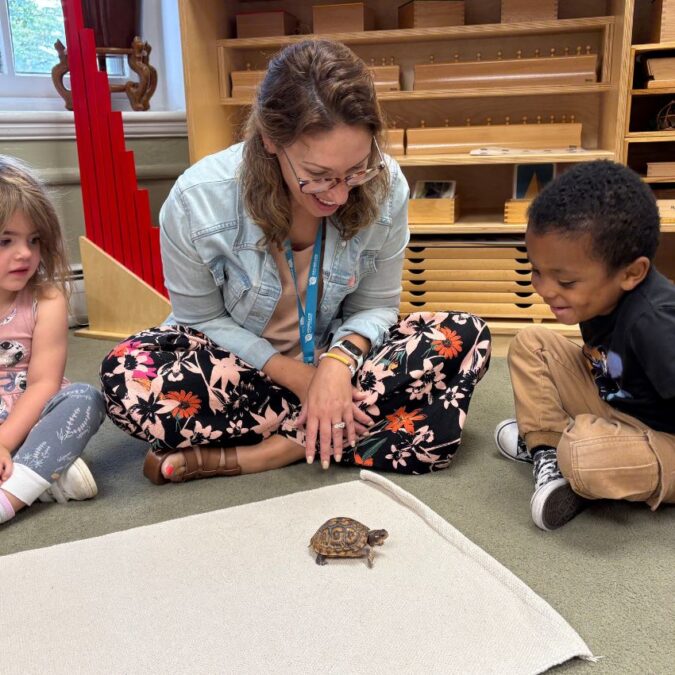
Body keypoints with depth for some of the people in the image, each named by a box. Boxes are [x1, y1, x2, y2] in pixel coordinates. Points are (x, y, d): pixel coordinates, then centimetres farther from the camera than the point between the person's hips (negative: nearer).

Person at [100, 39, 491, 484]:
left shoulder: (386, 188, -19)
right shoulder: (198, 201, -24)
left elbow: (375, 306, -7)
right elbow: (201, 318, -10)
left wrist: (338, 362, -29)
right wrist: (294, 376, -22)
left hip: (330, 361, 3)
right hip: (239, 363, -2)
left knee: (465, 338, -21)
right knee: (128, 379, -31)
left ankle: (242, 455, -24)